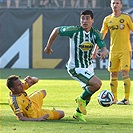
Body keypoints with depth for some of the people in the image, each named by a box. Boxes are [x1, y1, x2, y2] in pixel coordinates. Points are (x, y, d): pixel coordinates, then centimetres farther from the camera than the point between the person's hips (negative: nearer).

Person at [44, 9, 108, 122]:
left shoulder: (95, 33, -7)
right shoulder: (74, 30, -19)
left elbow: (104, 48, -13)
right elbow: (56, 30, -6)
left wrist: (104, 52, -39)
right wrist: (48, 47, 2)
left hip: (89, 66, 7)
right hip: (76, 68, -7)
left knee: (88, 93, 19)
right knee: (97, 83, -22)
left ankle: (78, 113, 42)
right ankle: (81, 99, 4)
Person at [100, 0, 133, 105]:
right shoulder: (107, 19, 8)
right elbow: (101, 35, 14)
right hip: (113, 51, 4)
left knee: (125, 73, -12)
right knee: (113, 75, 6)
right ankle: (114, 99, 16)